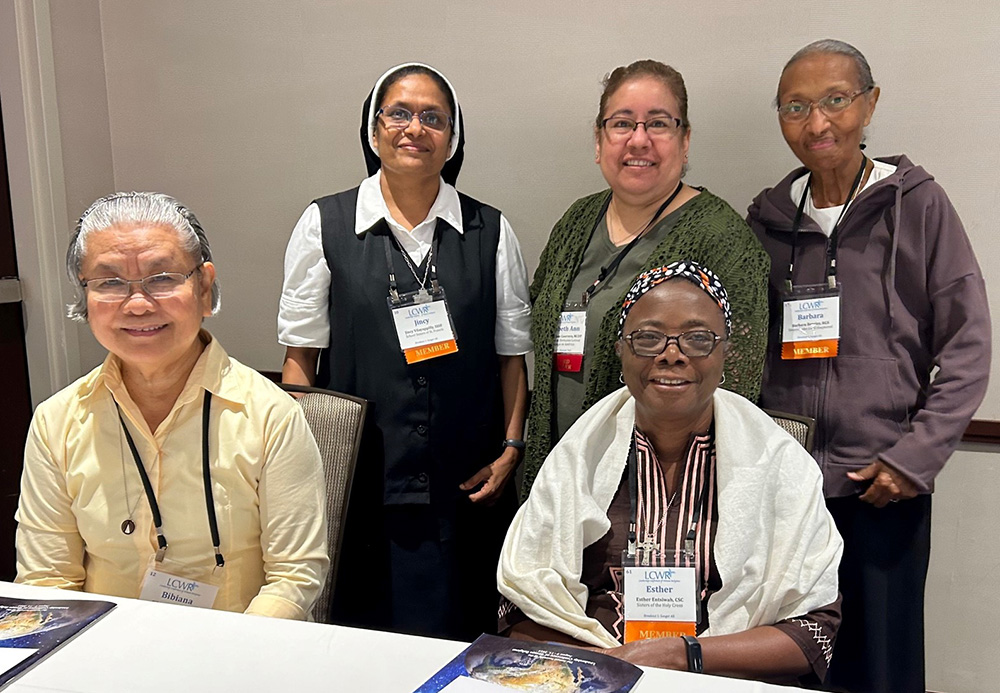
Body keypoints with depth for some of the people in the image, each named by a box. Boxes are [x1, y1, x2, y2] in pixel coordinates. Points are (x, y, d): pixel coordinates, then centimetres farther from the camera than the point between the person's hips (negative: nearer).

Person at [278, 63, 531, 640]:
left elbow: (512, 353, 7)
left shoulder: (491, 232, 5)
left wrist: (511, 448, -1)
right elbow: (300, 357, 3)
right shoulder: (323, 226, 2)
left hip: (467, 488, 1)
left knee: (461, 644, 8)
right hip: (356, 483, -1)